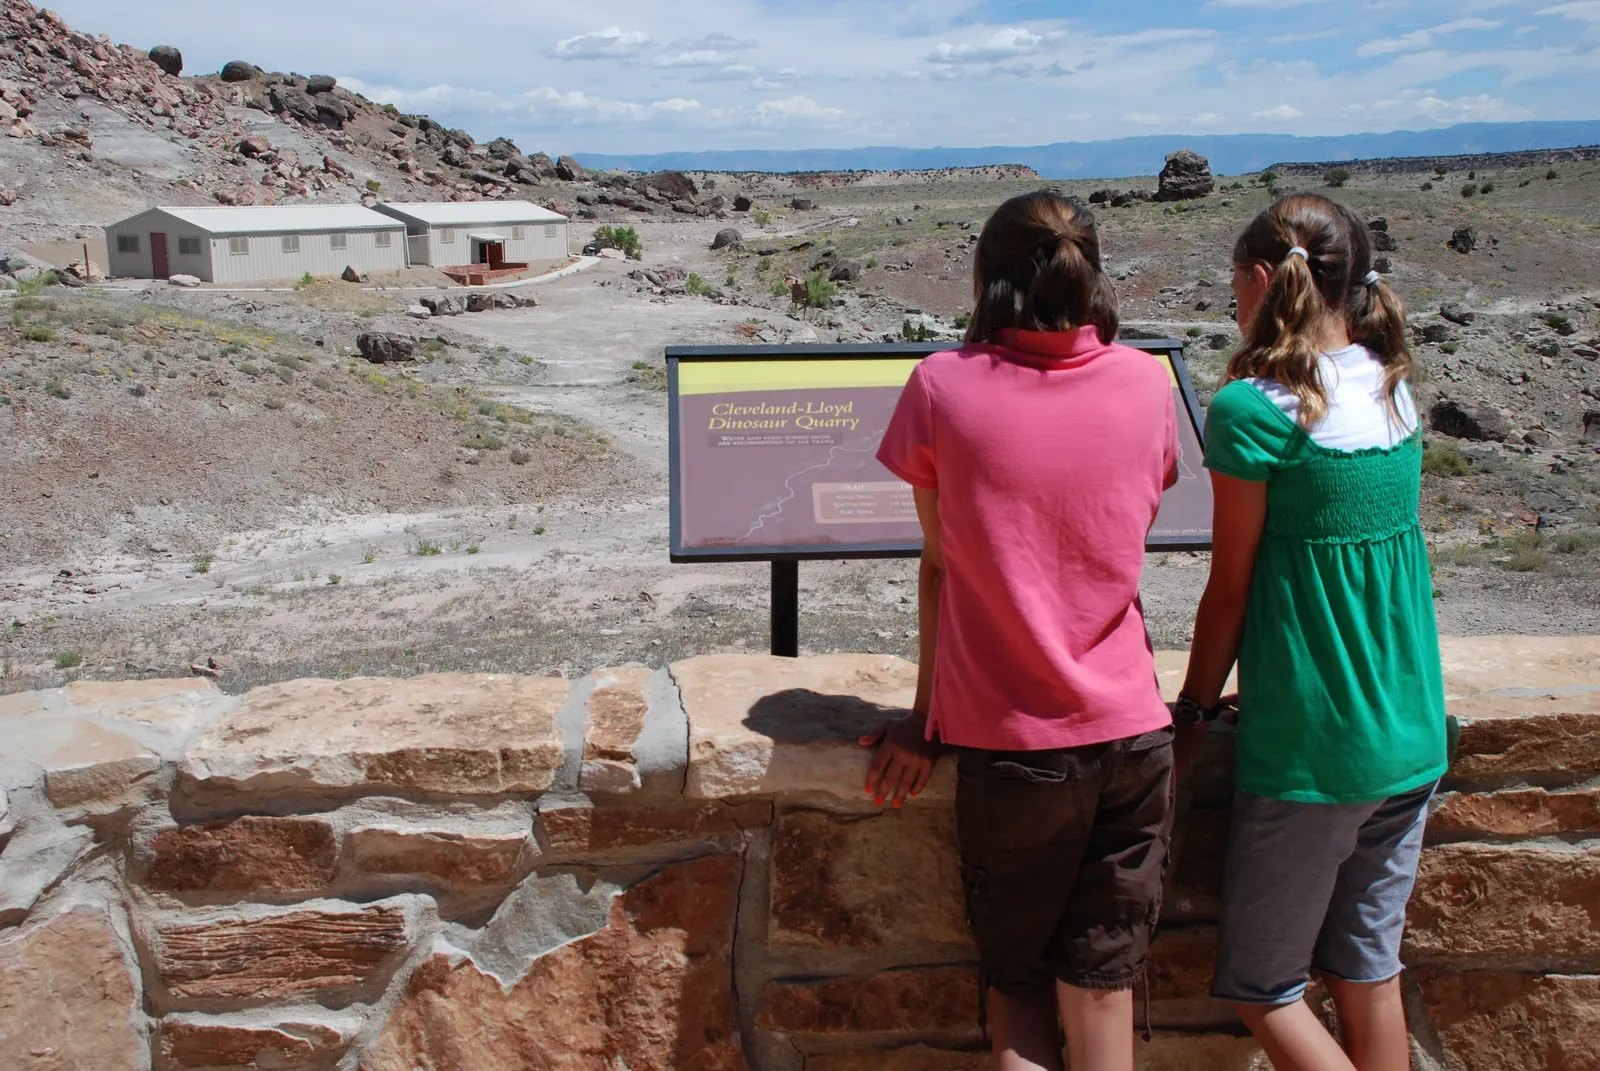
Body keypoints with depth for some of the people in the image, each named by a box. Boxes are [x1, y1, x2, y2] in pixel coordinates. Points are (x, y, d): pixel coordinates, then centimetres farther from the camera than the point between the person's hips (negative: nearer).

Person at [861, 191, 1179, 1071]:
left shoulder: (944, 387, -9)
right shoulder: (1144, 383, -2)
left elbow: (940, 564, -1)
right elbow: (1133, 539, 10)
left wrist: (926, 716, 7)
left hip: (1006, 743, -2)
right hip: (1129, 734, 2)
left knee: (1017, 988, 16)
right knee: (1101, 991, 14)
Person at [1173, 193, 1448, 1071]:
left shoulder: (1255, 407, -16)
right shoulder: (1392, 389, 5)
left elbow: (1231, 587, -11)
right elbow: (1372, 555, 10)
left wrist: (1192, 708, 4)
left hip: (1310, 751, -7)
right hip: (1412, 736, 7)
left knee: (1262, 989, 9)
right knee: (1370, 973, 19)